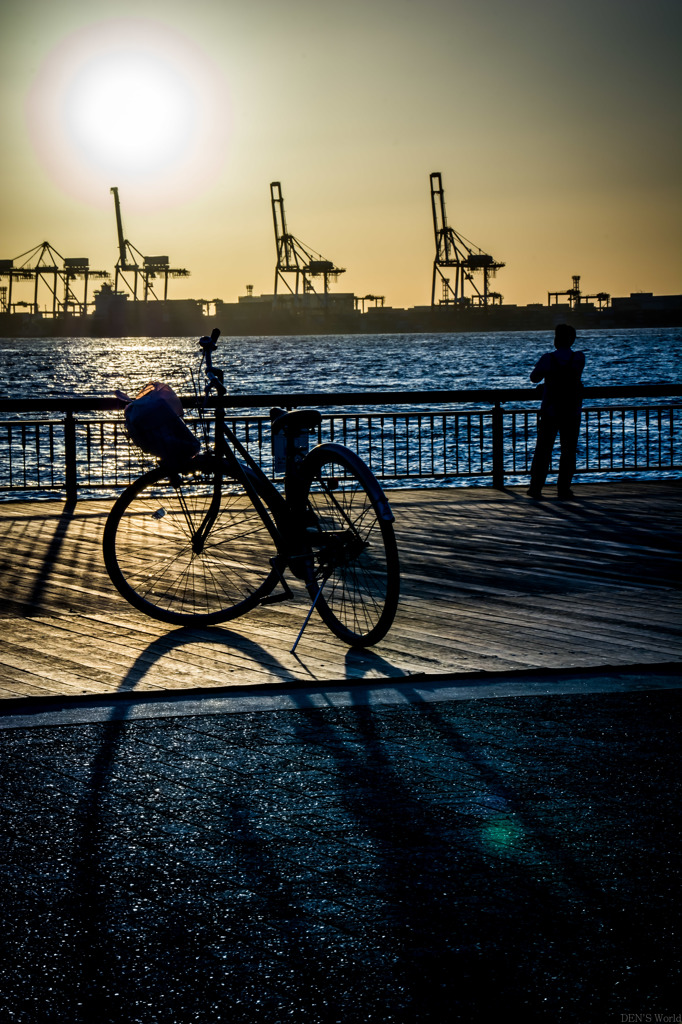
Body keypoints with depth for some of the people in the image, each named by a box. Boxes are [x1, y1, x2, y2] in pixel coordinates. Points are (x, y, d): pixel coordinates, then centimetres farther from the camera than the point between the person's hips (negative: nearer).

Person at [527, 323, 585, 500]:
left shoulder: (548, 359, -10)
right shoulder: (580, 358, -5)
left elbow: (534, 377, 3)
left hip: (550, 411, -1)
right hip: (572, 412, 1)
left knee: (543, 449, 8)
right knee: (568, 451, 6)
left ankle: (536, 487, 9)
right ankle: (563, 490, 3)